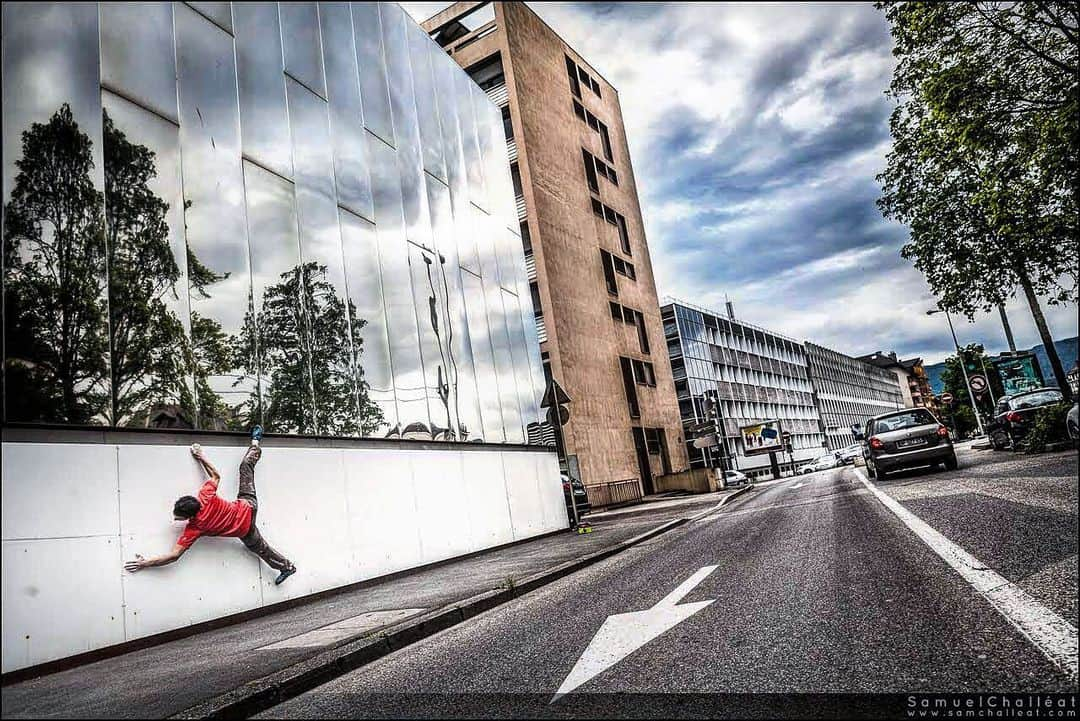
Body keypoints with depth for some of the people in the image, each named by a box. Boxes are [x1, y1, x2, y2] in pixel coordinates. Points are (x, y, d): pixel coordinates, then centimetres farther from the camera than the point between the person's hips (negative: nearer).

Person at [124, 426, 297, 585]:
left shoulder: (194, 528, -29)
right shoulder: (206, 496, -26)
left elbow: (173, 555, -27)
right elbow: (216, 475, -10)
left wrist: (145, 563, -22)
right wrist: (200, 456, -5)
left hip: (245, 530, -3)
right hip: (247, 506, 3)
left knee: (260, 548, 21)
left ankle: (287, 567, 36)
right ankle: (255, 444, 46)